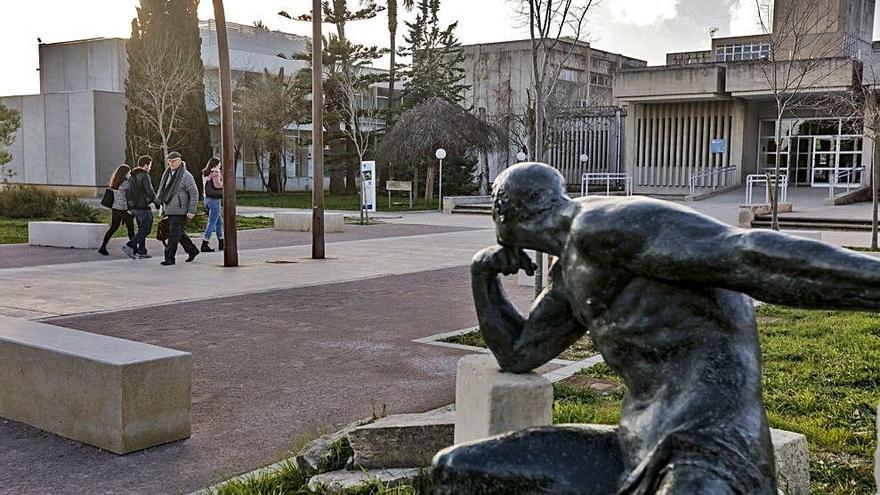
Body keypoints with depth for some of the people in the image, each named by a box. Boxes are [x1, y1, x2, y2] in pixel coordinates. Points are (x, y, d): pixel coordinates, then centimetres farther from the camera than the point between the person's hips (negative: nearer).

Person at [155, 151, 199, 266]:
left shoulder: (186, 175, -11)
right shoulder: (167, 174, 11)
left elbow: (194, 193, -11)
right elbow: (163, 190, 25)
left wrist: (192, 211, -15)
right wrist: (159, 198, 11)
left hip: (180, 210, -8)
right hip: (169, 210, 8)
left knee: (174, 235, -7)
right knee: (179, 233, 16)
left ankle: (169, 258, 0)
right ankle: (192, 250, 32)